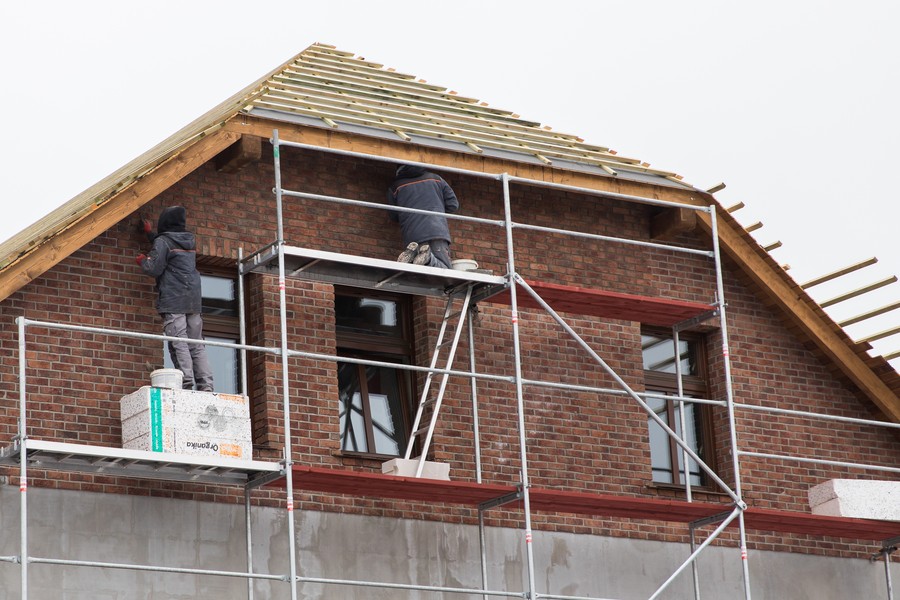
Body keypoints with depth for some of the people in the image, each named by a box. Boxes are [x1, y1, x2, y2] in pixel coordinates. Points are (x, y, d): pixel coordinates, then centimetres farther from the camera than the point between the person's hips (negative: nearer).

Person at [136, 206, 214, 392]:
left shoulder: (163, 241, -3)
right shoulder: (190, 241, 19)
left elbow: (155, 269, -8)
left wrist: (143, 260, 13)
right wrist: (150, 234, 48)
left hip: (173, 301, -6)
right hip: (193, 300, 6)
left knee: (178, 343, -11)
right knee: (197, 344, 4)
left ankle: (186, 383, -21)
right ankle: (206, 385, -6)